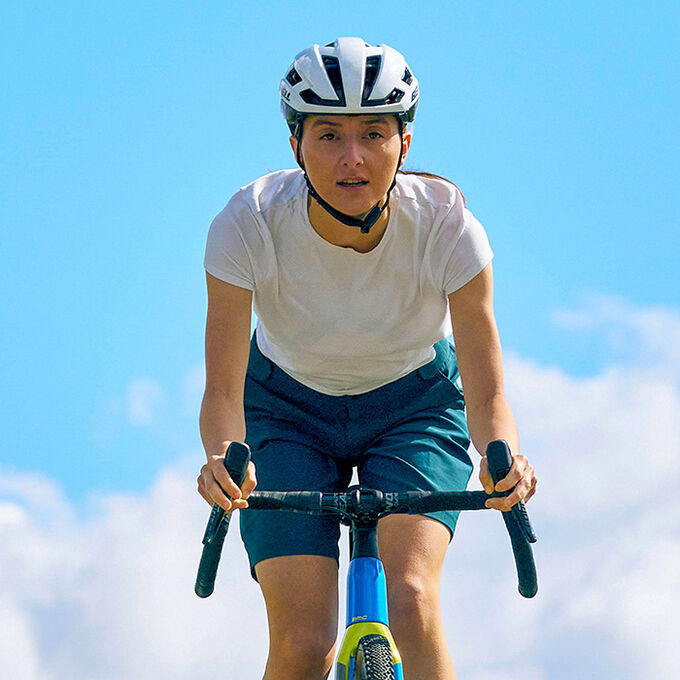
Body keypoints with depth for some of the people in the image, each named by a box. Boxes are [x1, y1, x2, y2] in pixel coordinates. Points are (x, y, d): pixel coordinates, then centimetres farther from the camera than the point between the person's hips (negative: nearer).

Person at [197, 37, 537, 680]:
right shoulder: (247, 224, -29)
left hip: (414, 402, 0)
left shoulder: (445, 227, -29)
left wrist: (505, 457, -50)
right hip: (289, 406, 0)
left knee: (411, 604, -25)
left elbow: (486, 394, -27)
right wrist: (223, 457, -51)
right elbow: (223, 390, -29)